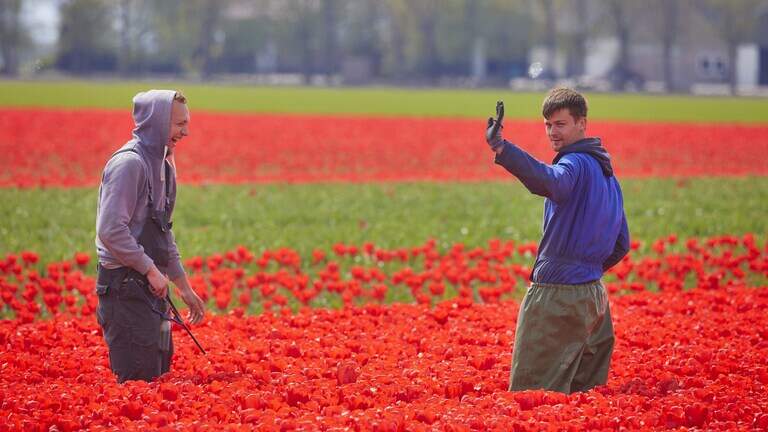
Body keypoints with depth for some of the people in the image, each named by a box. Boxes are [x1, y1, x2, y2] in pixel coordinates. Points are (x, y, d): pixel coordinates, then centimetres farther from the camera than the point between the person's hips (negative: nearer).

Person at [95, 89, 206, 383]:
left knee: (159, 374, 14)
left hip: (149, 287, 10)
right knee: (139, 381, -11)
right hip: (125, 287, -10)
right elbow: (110, 230, -24)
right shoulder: (129, 163, -16)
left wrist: (184, 287, 23)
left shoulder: (162, 163, 15)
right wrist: (151, 269, -18)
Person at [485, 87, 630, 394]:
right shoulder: (605, 170, 18)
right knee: (587, 399, 12)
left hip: (558, 296, -10)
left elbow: (548, 182, -37)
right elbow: (620, 245, 22)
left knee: (530, 396, -9)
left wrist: (500, 148, -49)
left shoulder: (576, 164, -12)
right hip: (593, 296, 10)